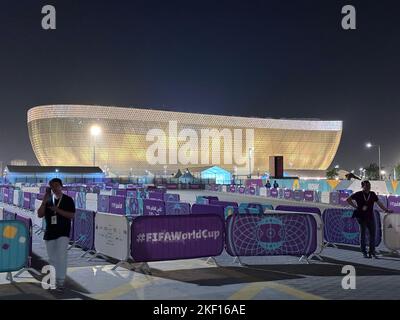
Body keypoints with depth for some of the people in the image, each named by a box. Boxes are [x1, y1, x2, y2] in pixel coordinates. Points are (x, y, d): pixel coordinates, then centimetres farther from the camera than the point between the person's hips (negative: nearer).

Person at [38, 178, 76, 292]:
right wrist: (44, 201, -10)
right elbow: (40, 215, 2)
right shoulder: (48, 200, 10)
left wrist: (57, 210, -18)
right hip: (50, 232, 5)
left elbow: (71, 215, -9)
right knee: (52, 258, 11)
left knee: (61, 255, -16)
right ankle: (54, 280, 24)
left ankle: (60, 282, -15)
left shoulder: (68, 200, -1)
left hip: (63, 232, -4)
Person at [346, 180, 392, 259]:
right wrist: (356, 206, -4)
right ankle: (364, 252, 11)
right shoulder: (358, 194, -4)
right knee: (363, 234, 2)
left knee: (373, 234, 2)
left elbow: (379, 203, 10)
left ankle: (372, 252, 11)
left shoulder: (373, 194, 5)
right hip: (362, 217, -3)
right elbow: (348, 199, 2)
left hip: (371, 217, 3)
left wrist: (386, 210, 2)